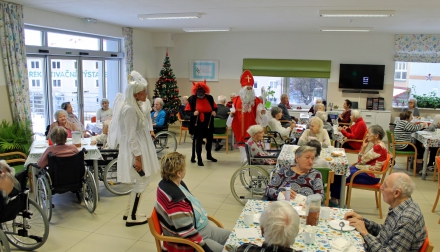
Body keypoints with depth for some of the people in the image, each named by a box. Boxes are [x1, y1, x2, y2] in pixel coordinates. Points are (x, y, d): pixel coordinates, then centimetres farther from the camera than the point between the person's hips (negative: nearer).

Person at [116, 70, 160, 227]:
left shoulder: (137, 106, 9)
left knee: (141, 181, 16)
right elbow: (131, 136, -23)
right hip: (135, 151, -10)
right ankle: (132, 217, 11)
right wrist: (137, 157, -23)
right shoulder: (130, 109, -21)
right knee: (142, 182, -1)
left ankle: (129, 212, 28)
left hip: (140, 148, 10)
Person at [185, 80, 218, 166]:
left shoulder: (209, 98, 0)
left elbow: (215, 107, 12)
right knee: (198, 141, -1)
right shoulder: (192, 99, -9)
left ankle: (209, 155, 39)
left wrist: (214, 111, -9)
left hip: (208, 123, 5)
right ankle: (199, 159, 10)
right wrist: (193, 113, -26)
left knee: (210, 139, 17)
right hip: (197, 124, -4)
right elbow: (187, 112, -8)